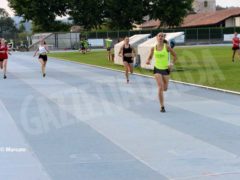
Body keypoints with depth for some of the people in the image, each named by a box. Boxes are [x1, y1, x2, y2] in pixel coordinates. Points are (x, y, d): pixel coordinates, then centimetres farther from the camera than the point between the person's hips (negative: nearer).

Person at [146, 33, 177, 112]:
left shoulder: (167, 47, -5)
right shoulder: (153, 48, 1)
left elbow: (175, 55, 3)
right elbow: (150, 57, 14)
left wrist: (172, 64, -10)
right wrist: (148, 61, -8)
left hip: (166, 69, 0)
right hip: (157, 69, 0)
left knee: (165, 88, 6)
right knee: (160, 88, -14)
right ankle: (162, 106, -7)